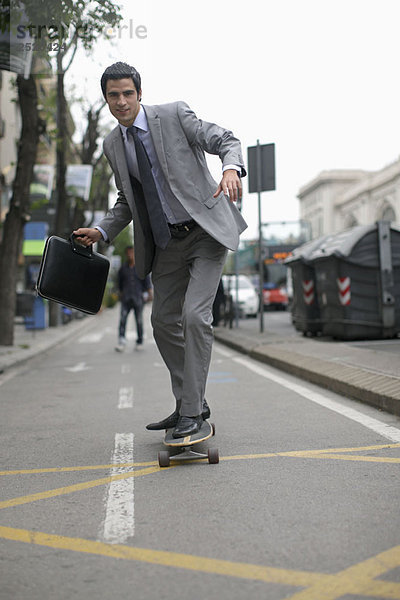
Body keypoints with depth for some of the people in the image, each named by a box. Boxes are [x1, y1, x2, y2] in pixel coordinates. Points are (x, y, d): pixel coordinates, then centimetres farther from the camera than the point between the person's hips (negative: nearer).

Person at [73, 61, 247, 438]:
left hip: (206, 231, -6)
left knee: (194, 315, -16)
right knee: (164, 322, 7)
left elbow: (225, 140, -8)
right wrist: (102, 231, 3)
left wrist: (231, 168, -31)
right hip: (166, 242, 6)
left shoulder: (174, 115, -7)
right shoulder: (113, 145, 8)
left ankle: (191, 411, -5)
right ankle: (190, 403, 22)